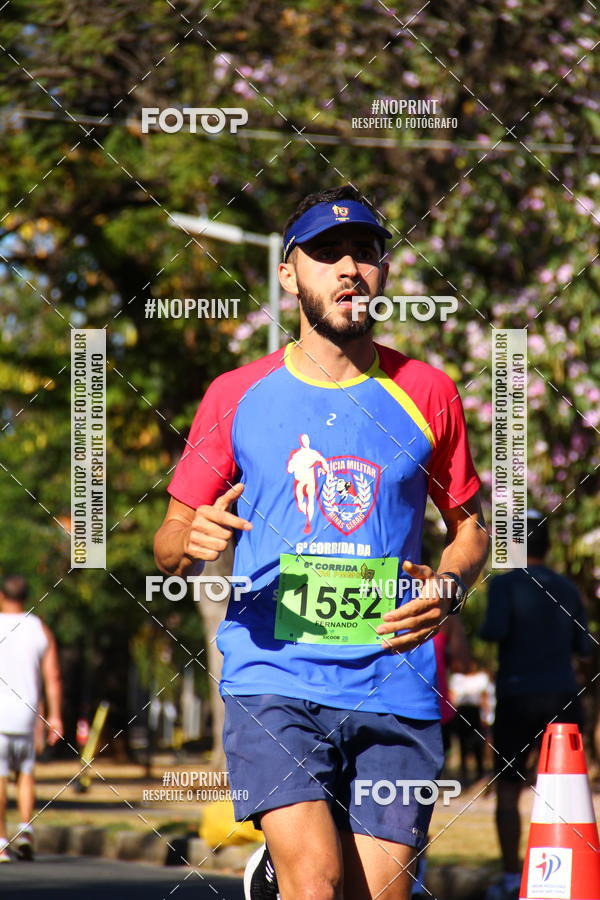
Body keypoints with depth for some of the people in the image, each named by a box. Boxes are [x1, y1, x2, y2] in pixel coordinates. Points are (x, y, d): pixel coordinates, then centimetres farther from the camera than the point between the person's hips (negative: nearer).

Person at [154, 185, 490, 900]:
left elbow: (469, 526, 18)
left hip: (396, 689, 2)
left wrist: (448, 588, -3)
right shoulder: (236, 397, 6)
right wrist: (191, 542, -13)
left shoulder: (426, 393, 9)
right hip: (272, 681, -2)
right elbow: (168, 550, 11)